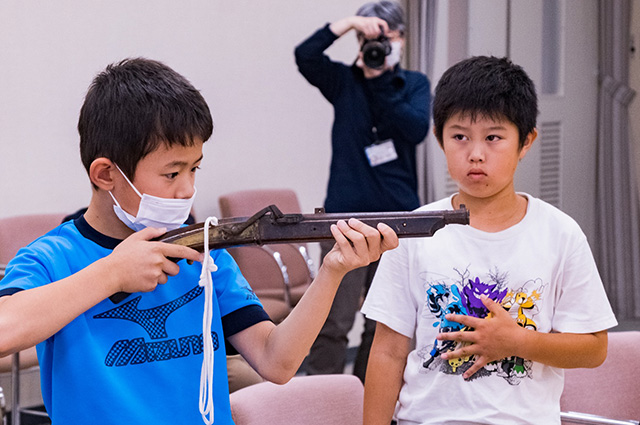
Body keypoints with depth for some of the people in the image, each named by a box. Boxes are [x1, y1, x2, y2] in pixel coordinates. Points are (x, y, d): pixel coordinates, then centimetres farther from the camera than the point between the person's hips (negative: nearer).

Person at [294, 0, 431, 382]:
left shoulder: (415, 84, 7)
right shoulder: (345, 82, 4)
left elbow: (417, 129, -12)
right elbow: (305, 56, -14)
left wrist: (382, 82, -17)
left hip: (398, 215, 2)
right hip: (347, 214, -2)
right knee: (334, 320, -8)